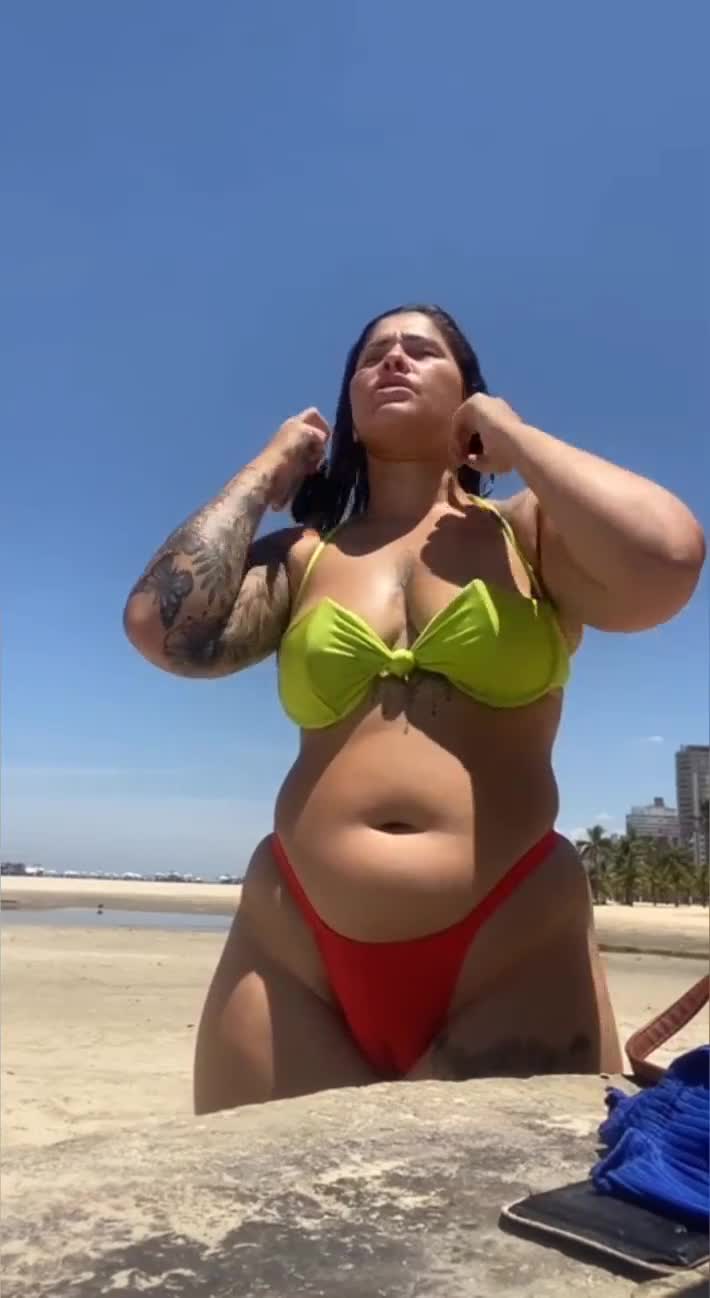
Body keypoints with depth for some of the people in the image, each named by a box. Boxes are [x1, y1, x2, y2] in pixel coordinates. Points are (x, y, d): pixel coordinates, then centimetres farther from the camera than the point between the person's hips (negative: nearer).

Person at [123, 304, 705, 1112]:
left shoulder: (532, 531, 6)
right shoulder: (300, 556, 10)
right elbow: (165, 630, -6)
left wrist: (509, 433, 0)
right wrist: (268, 467, 7)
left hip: (514, 949, -1)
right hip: (294, 950, 2)